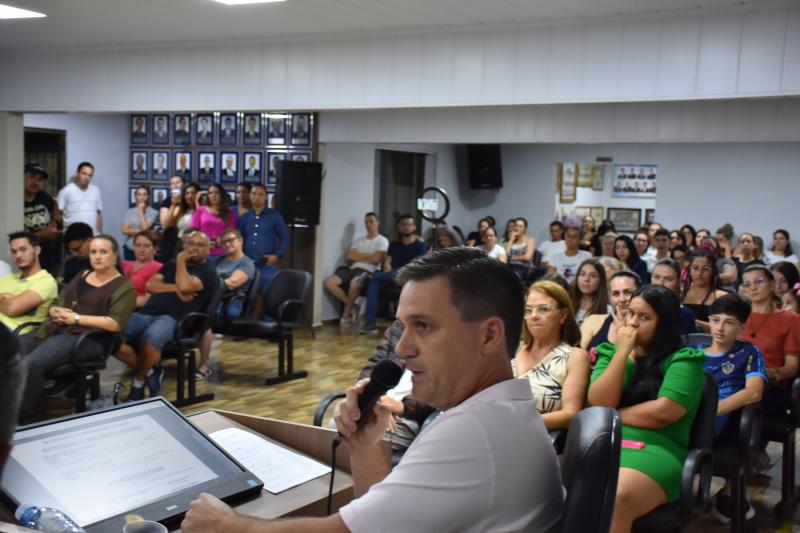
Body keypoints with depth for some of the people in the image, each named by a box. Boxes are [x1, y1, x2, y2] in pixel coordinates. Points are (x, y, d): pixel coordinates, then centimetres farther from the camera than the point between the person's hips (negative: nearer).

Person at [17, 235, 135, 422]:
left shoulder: (124, 286, 1)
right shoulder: (82, 276, 22)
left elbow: (116, 324, -13)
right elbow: (55, 305, 22)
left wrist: (77, 318, -13)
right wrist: (56, 312, -3)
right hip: (56, 329, 7)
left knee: (31, 364, -29)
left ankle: (24, 418, -15)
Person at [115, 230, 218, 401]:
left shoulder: (207, 270, 7)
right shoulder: (172, 264, 27)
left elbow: (185, 286, -13)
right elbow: (150, 285, 13)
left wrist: (181, 261, 3)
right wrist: (175, 288, -3)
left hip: (173, 318, -6)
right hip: (146, 313, 6)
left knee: (150, 339, -39)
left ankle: (138, 383, -13)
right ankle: (150, 371, -1)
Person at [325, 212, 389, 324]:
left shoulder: (382, 240, 5)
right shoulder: (359, 240, 22)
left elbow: (375, 259, -10)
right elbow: (349, 256, 8)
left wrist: (358, 256, 4)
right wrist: (368, 255, 0)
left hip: (368, 271, -6)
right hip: (353, 268, 6)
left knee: (354, 282, -41)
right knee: (329, 282, -19)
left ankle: (346, 312, -14)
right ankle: (352, 307, -4)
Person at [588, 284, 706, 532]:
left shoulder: (683, 360, 4)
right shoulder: (610, 353, 18)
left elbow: (662, 412, -11)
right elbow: (598, 403, 2)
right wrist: (622, 352, -2)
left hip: (654, 449, -4)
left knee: (614, 499, -38)